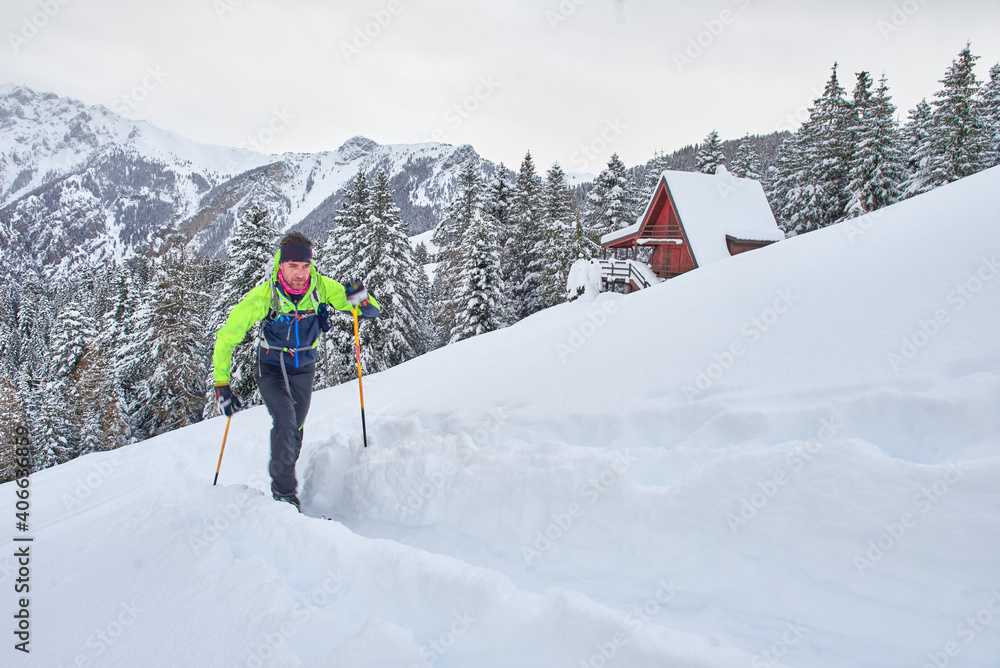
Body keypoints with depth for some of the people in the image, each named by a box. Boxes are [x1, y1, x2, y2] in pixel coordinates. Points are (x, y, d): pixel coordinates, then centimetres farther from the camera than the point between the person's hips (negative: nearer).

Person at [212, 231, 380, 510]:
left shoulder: (322, 287, -19)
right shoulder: (263, 296, -25)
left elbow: (373, 311, -15)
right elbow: (227, 337, -17)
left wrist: (361, 300, -39)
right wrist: (222, 385, -19)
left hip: (304, 370, 3)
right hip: (271, 370, -3)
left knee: (294, 431, 12)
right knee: (285, 420, -23)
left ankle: (282, 479, 37)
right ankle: (283, 492, -9)